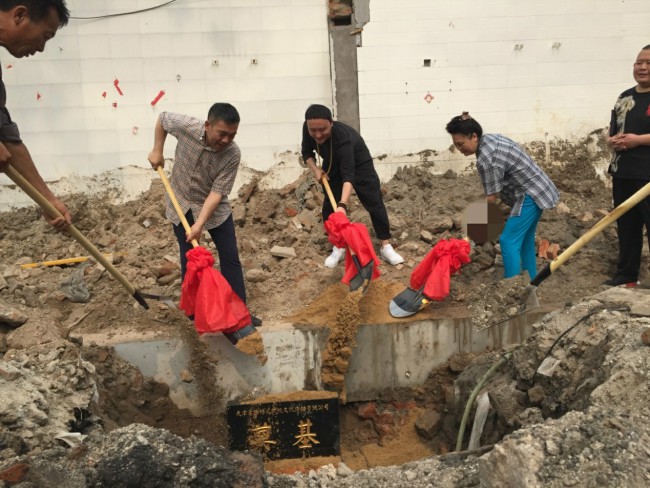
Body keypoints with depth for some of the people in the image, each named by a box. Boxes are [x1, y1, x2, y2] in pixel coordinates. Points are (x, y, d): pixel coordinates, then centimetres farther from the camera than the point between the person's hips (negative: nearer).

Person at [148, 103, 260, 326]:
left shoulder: (233, 154, -26)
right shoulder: (187, 126, -24)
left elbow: (217, 192, -25)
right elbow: (162, 118, -1)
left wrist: (200, 224, -31)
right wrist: (157, 151, -4)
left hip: (215, 207, 0)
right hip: (182, 203, 1)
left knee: (230, 257, -1)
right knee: (188, 257, 5)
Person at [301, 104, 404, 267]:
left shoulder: (343, 138, -44)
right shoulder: (307, 129, -27)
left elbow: (348, 175, -51)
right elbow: (307, 152, -7)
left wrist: (343, 204, -63)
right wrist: (315, 169, -26)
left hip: (359, 163, -5)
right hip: (333, 165, 5)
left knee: (375, 203, -8)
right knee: (329, 207, -3)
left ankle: (386, 247, 0)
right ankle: (338, 248, 10)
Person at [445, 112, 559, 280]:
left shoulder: (486, 158, -25)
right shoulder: (489, 139, 6)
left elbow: (492, 198, -18)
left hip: (530, 195, -11)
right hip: (538, 190, 11)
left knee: (509, 241, -11)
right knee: (524, 239, 18)